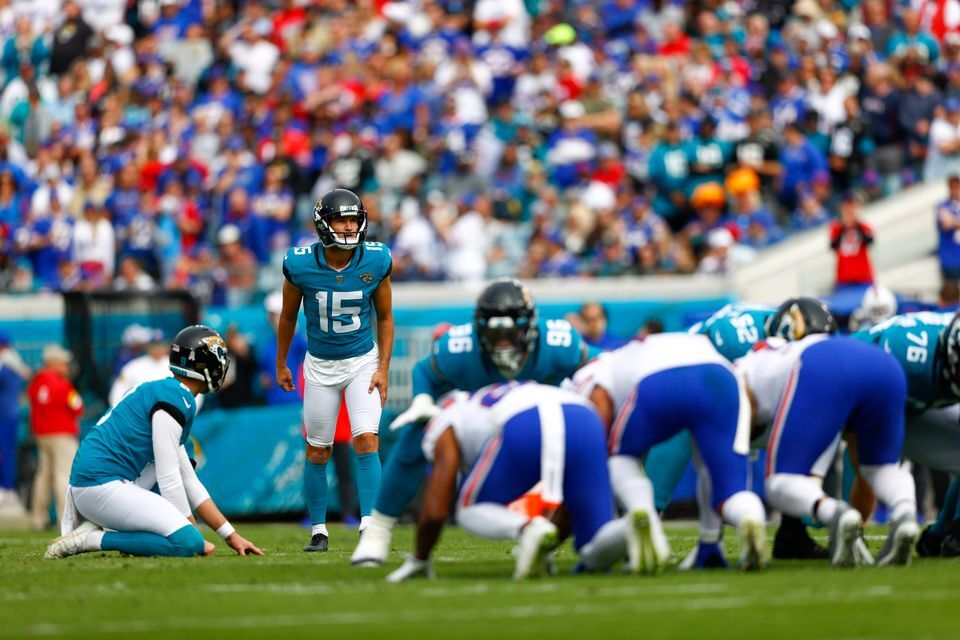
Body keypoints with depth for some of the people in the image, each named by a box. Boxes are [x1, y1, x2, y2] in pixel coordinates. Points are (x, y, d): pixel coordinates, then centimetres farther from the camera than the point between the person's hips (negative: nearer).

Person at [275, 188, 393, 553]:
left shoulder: (376, 261, -13)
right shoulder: (301, 265, -16)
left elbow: (384, 317, 0)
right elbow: (288, 316, 2)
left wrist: (383, 369, -6)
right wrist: (281, 365, 10)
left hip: (363, 361, 0)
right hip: (320, 365, 0)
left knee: (366, 441, -15)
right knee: (317, 452, 5)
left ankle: (368, 526, -14)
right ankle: (319, 531, 17)